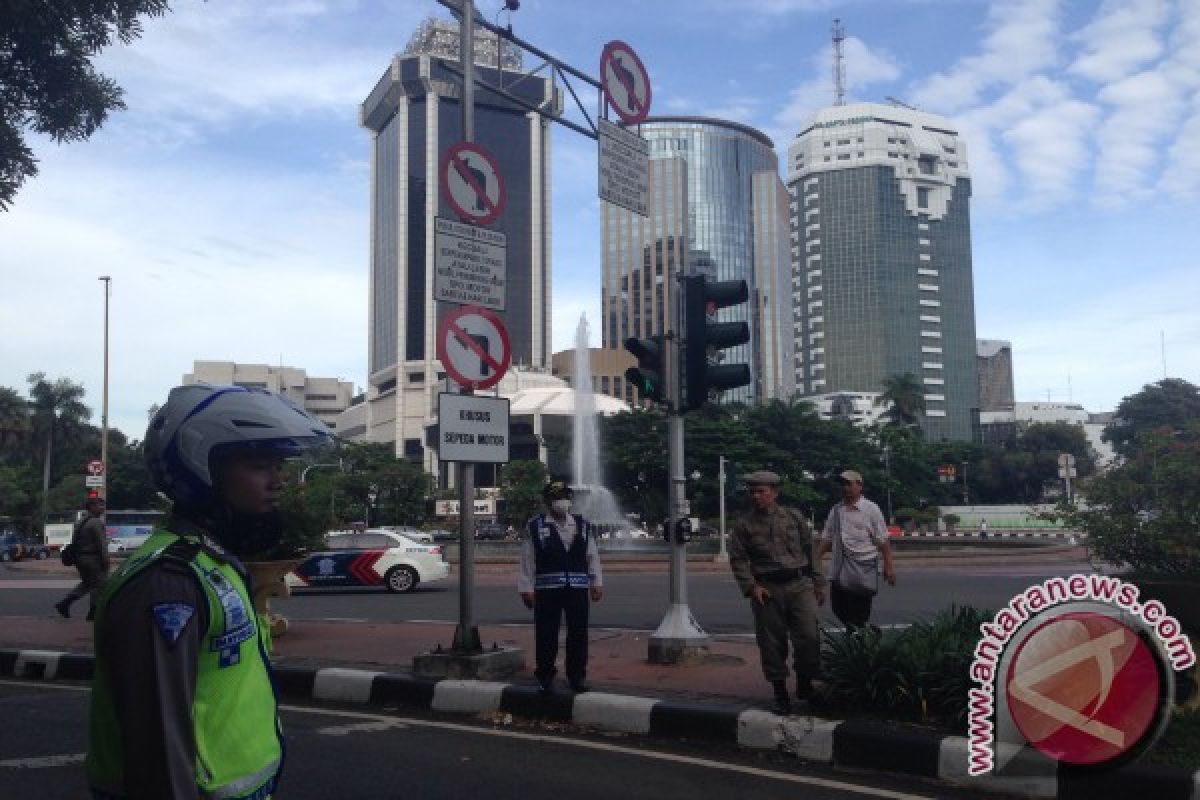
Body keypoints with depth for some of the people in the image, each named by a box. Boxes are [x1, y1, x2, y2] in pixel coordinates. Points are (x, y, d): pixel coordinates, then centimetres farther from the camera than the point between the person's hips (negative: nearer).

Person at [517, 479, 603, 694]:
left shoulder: (583, 526, 9)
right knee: (546, 635, 3)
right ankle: (545, 676, 16)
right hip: (546, 589, -2)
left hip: (578, 589, 3)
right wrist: (526, 589, -4)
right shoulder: (535, 527, 0)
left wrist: (597, 583, 9)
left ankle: (577, 676, 19)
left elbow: (592, 556, 12)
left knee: (578, 634, 7)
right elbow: (527, 561, -1)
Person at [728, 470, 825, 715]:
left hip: (800, 585, 0)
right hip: (767, 591, 0)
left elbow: (810, 551, 13)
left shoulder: (795, 518, 8)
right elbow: (737, 559, 2)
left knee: (809, 636, -8)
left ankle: (805, 685, 14)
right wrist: (751, 587, -10)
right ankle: (780, 693, 17)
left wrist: (818, 583, 11)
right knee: (772, 643, 3)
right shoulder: (744, 525, 4)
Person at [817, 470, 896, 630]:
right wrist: (817, 558, 2)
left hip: (864, 568, -5)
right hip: (841, 569, 5)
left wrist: (889, 566, -8)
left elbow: (883, 540, -4)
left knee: (861, 614, 0)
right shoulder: (836, 510, 11)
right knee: (838, 608, 8)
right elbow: (827, 537, 13)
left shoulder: (871, 509, -3)